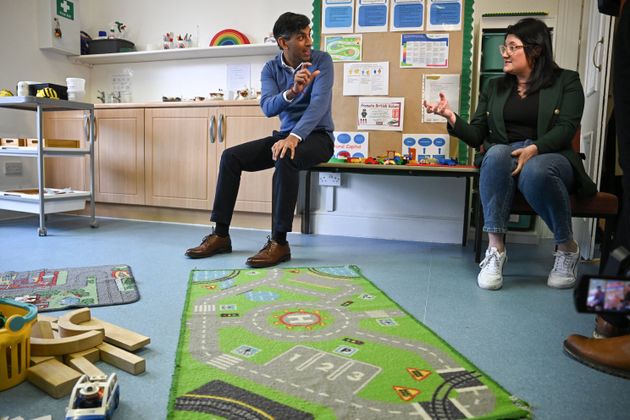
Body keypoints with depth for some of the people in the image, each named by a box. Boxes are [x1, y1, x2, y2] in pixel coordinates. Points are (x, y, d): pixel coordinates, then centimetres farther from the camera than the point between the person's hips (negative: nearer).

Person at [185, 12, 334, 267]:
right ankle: (221, 234, -8)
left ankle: (279, 242, -32)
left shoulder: (322, 61, -7)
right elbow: (267, 107, -14)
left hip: (317, 136, -5)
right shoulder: (271, 69, 3)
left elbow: (319, 103, -22)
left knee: (285, 160, -38)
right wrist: (291, 92, -35)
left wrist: (295, 136, -37)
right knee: (231, 157, -13)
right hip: (286, 134, 5)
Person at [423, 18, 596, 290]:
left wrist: (534, 149, -26)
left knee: (535, 172, -38)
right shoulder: (495, 87, 17)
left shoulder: (566, 81, 10)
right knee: (497, 153, -35)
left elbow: (566, 128, -6)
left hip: (550, 156, -2)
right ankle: (495, 248, -34)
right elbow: (476, 136, 9)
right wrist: (451, 117, -10)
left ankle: (567, 248, -14)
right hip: (504, 157, 2)